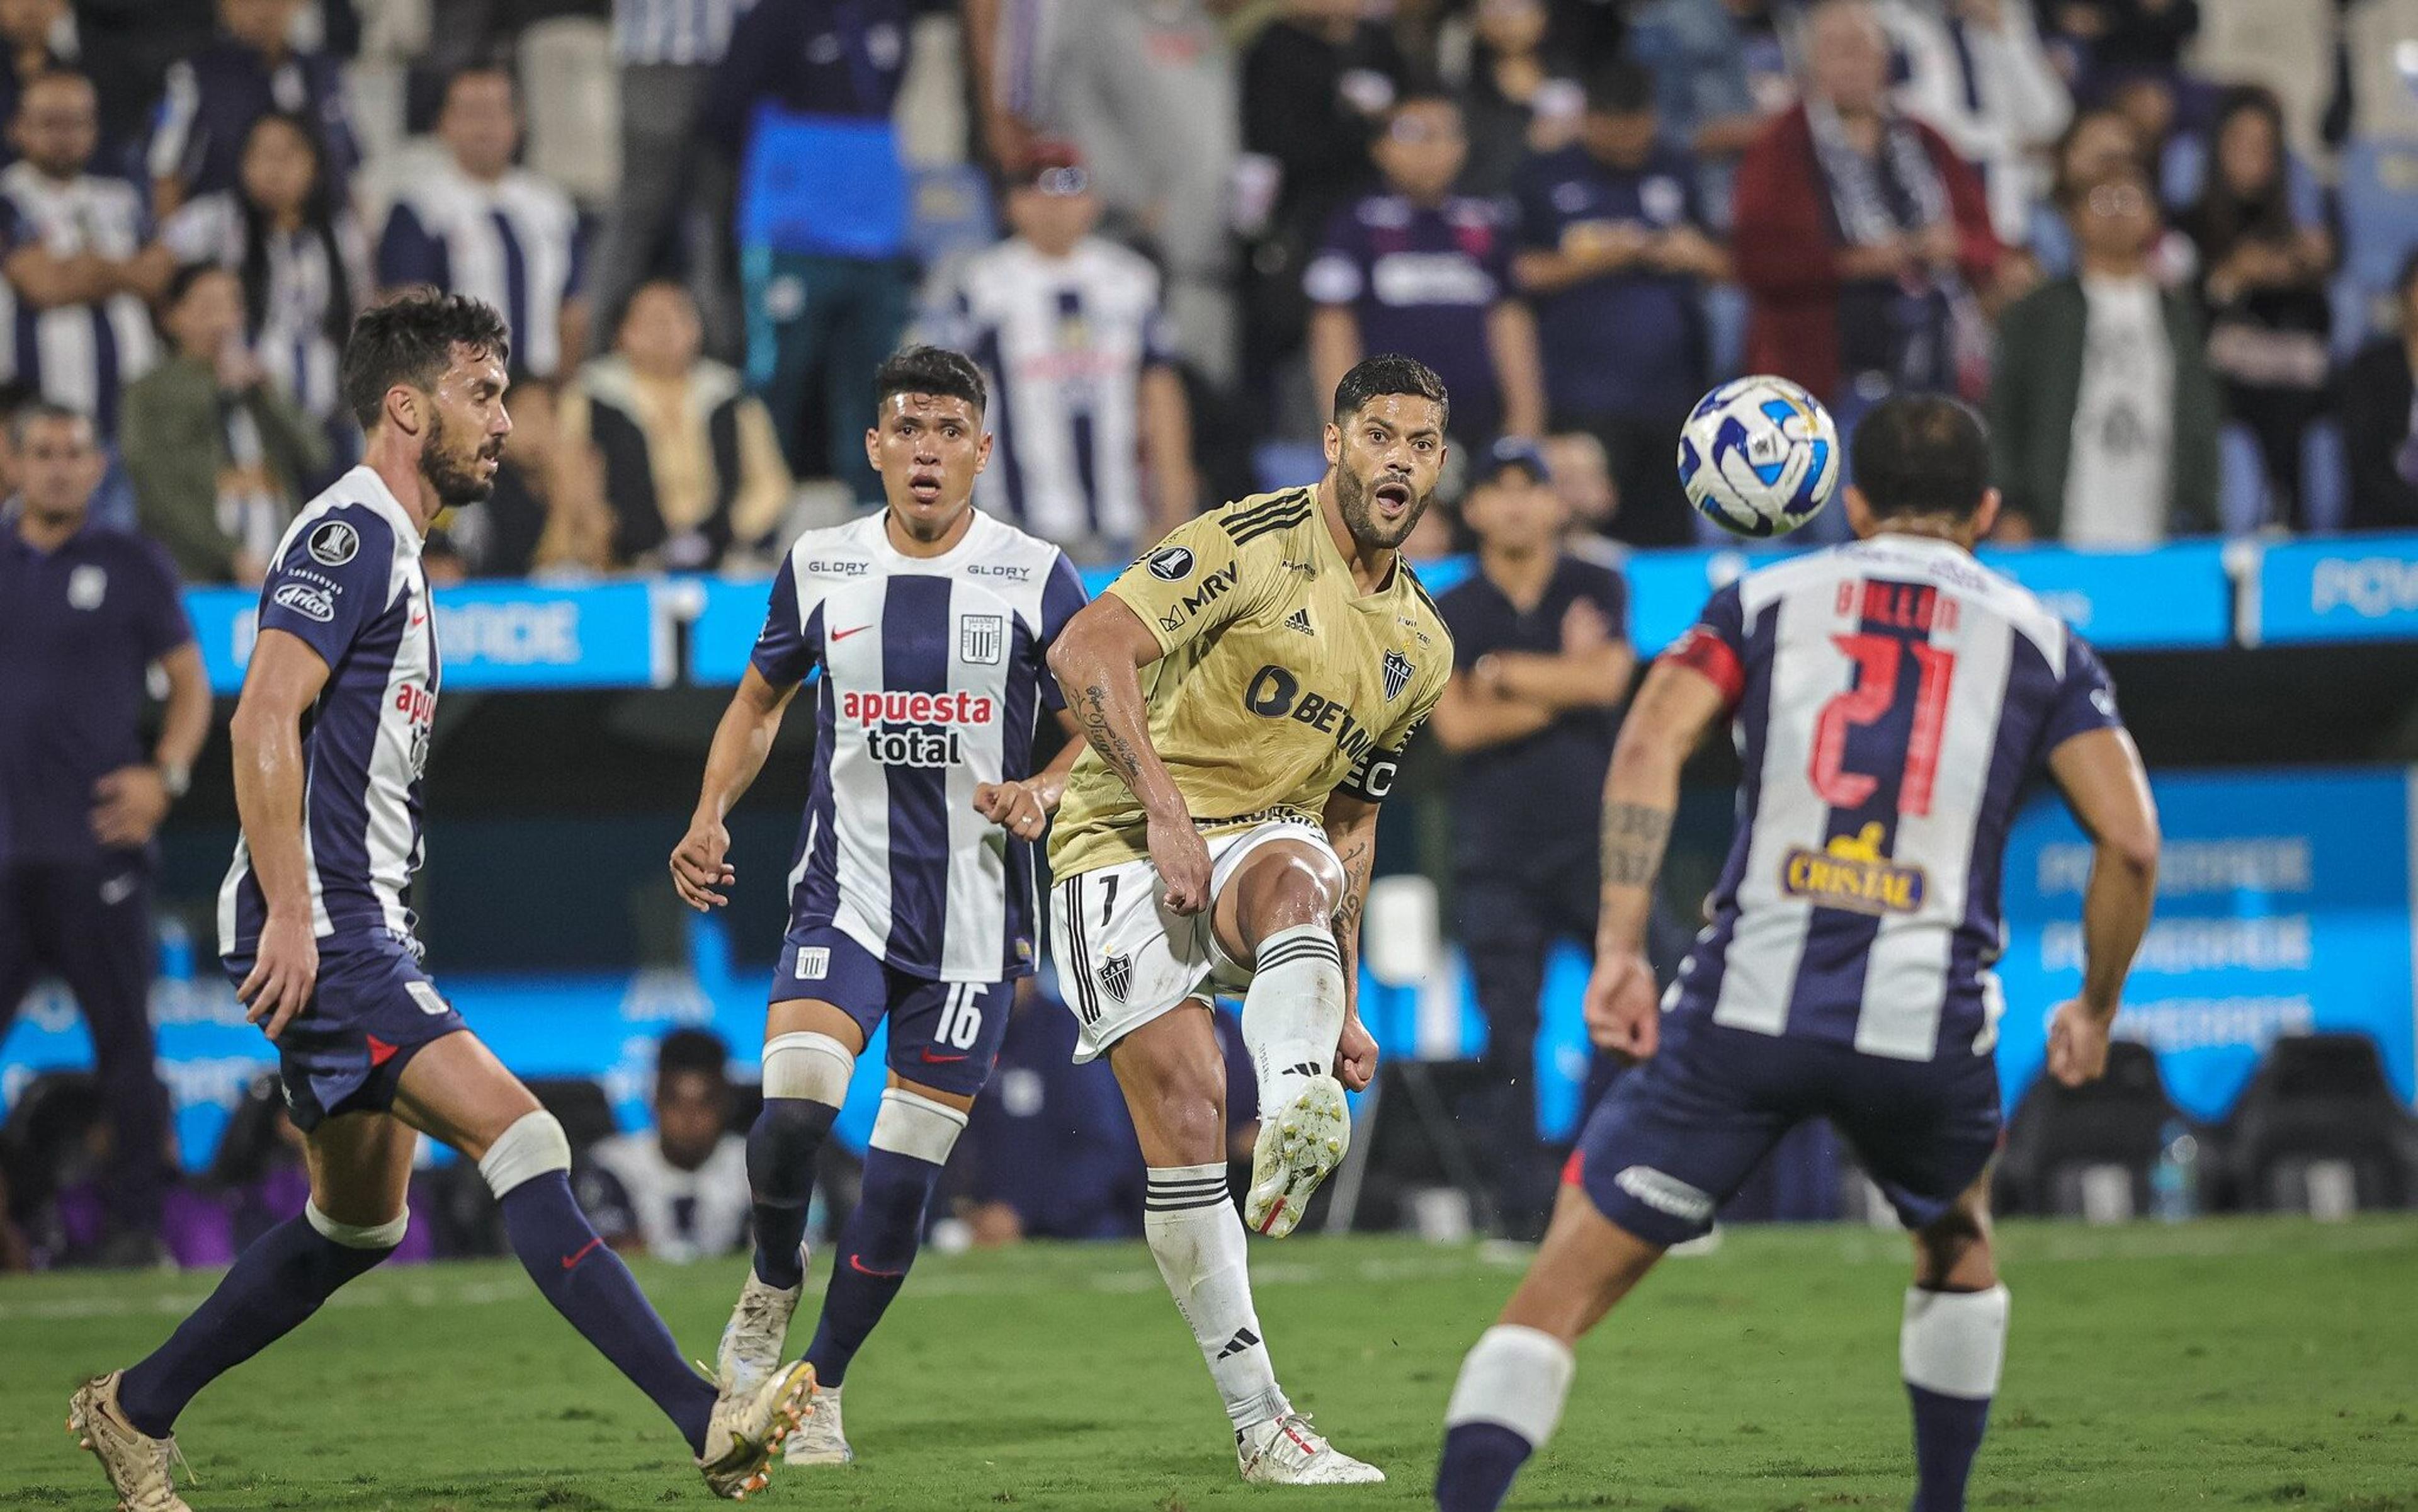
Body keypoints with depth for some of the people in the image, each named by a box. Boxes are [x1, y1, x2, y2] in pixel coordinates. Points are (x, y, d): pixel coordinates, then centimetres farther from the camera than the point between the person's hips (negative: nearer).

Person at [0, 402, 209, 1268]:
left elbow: (191, 685, 8)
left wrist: (165, 775, -7)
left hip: (97, 844, -2)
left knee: (121, 1033, -1)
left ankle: (134, 1220, 5)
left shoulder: (132, 565, 5)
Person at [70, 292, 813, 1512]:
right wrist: (289, 915, -25)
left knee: (357, 1225, 16)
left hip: (362, 933, 11)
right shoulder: (351, 533, -11)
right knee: (521, 1141, -18)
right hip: (321, 929, -11)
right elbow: (264, 719, -21)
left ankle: (134, 1410, 27)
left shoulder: (389, 546, 21)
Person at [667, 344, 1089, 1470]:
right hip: (843, 895, 1)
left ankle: (821, 1387, 18)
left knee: (904, 1173, 0)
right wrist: (710, 817, 5)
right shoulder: (820, 567, 4)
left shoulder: (1037, 578, -2)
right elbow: (761, 698, 19)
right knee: (792, 1107, -23)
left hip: (974, 909, 0)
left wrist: (1041, 792, -15)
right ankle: (772, 1283, 8)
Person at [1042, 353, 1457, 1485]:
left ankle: (1301, 1122, -61)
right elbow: (1088, 649, -18)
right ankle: (1258, 1421, -10)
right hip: (1124, 844, -4)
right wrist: (1164, 802, -24)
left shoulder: (1422, 646, 12)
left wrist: (1343, 1000, 17)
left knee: (1297, 871, -34)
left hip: (1259, 846, 4)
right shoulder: (1261, 542, -9)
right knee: (1186, 1119, -16)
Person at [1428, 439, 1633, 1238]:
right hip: (1498, 855, 1)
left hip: (1595, 836, -1)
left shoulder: (1596, 589, 7)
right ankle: (1522, 1210, 0)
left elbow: (1605, 681, -10)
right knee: (1509, 1031, -3)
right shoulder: (1449, 614, 8)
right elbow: (1457, 726, -6)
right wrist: (1562, 683, -7)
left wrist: (1504, 674, -4)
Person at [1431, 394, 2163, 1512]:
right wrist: (2095, 1010, 19)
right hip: (1928, 1028, 1)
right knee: (1957, 1243, 33)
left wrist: (1619, 949, -6)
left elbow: (1651, 741, -3)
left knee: (1564, 1286, 0)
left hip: (1748, 1002, -1)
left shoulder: (1765, 601, 15)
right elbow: (2130, 840, 4)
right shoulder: (2040, 643, 15)